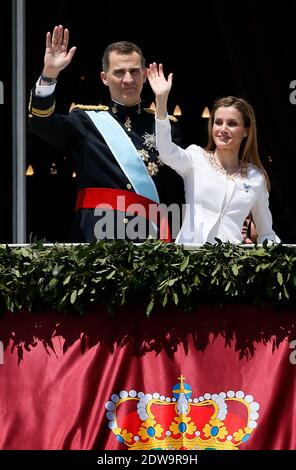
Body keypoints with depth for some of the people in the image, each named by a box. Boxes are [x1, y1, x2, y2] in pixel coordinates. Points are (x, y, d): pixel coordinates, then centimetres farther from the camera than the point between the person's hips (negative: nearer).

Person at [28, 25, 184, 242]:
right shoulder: (87, 119, 12)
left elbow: (177, 189, 10)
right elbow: (41, 122, -5)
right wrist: (49, 74, -20)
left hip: (151, 234, 1)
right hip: (98, 233, -1)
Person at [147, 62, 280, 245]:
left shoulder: (256, 177, 13)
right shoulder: (196, 158, 7)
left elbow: (266, 233, 21)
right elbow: (167, 151, -15)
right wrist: (161, 99, -24)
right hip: (189, 251, -2)